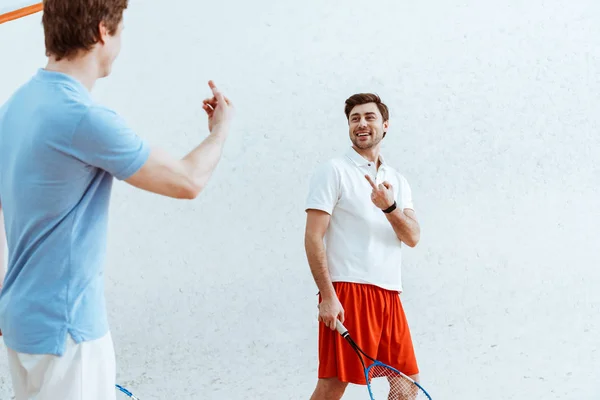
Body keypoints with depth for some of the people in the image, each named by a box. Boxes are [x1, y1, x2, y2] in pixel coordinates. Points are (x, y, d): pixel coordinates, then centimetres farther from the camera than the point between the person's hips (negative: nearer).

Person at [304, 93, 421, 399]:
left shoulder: (397, 181, 16)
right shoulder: (333, 170, -1)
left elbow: (413, 238, 4)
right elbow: (313, 237, -8)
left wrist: (389, 207, -16)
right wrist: (327, 296, -16)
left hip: (389, 294, 7)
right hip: (347, 291, -6)